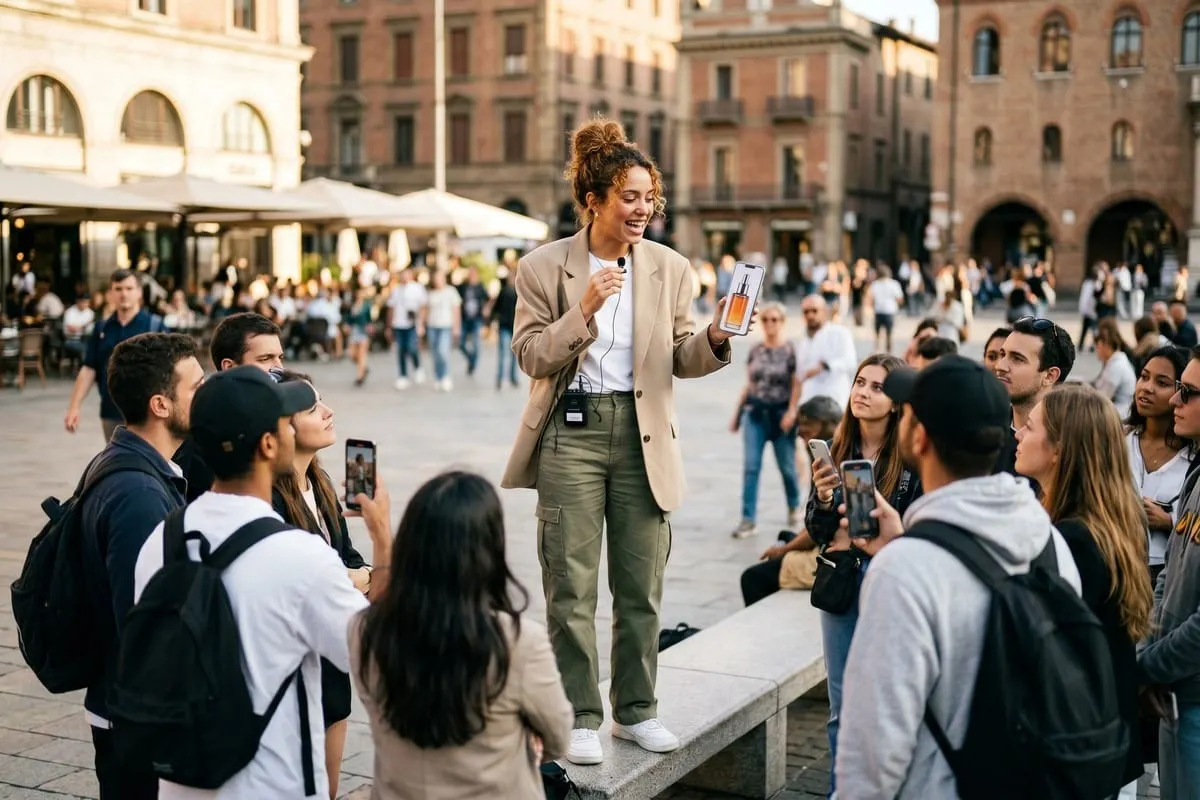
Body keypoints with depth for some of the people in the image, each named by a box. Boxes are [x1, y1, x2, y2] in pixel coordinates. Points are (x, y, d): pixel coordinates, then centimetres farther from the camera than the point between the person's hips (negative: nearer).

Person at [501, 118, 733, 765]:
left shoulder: (670, 268, 5)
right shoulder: (544, 268, -2)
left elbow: (681, 361, 6)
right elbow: (531, 356, -6)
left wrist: (714, 340, -15)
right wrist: (583, 310, -19)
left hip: (643, 435, 3)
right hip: (572, 431, -2)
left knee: (641, 586, 9)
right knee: (571, 587, 2)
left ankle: (637, 710, 25)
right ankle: (580, 717, 15)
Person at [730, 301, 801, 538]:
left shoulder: (791, 351, -5)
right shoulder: (755, 351, 8)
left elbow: (797, 385, -9)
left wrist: (792, 412, -21)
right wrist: (737, 414, 14)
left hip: (780, 414, -4)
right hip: (755, 413, 4)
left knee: (787, 466, 8)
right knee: (750, 467, -3)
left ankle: (794, 507, 33)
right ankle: (748, 519, -1)